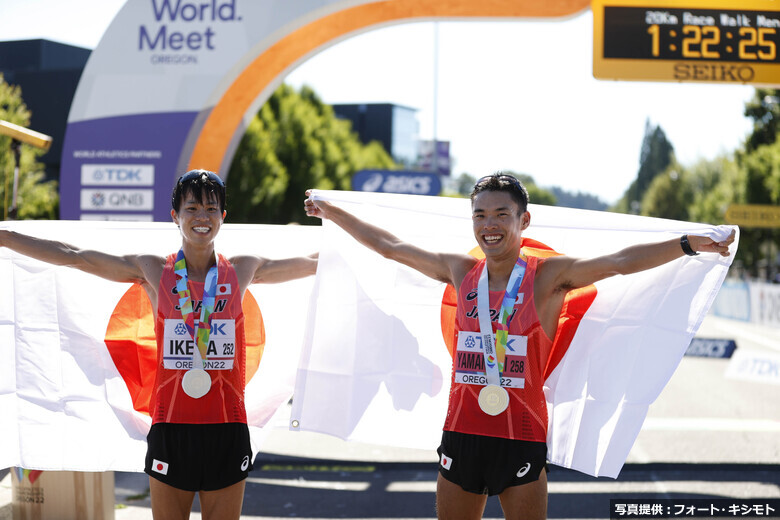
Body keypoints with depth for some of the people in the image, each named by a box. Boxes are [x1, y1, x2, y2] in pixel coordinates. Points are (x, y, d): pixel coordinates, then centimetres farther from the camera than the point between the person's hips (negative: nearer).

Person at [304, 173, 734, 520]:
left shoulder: (549, 277, -4)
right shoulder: (461, 273, 8)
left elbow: (620, 262, -16)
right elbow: (389, 247, 19)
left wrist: (689, 244, -29)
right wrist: (331, 212, 27)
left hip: (522, 436, -4)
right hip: (461, 431, 4)